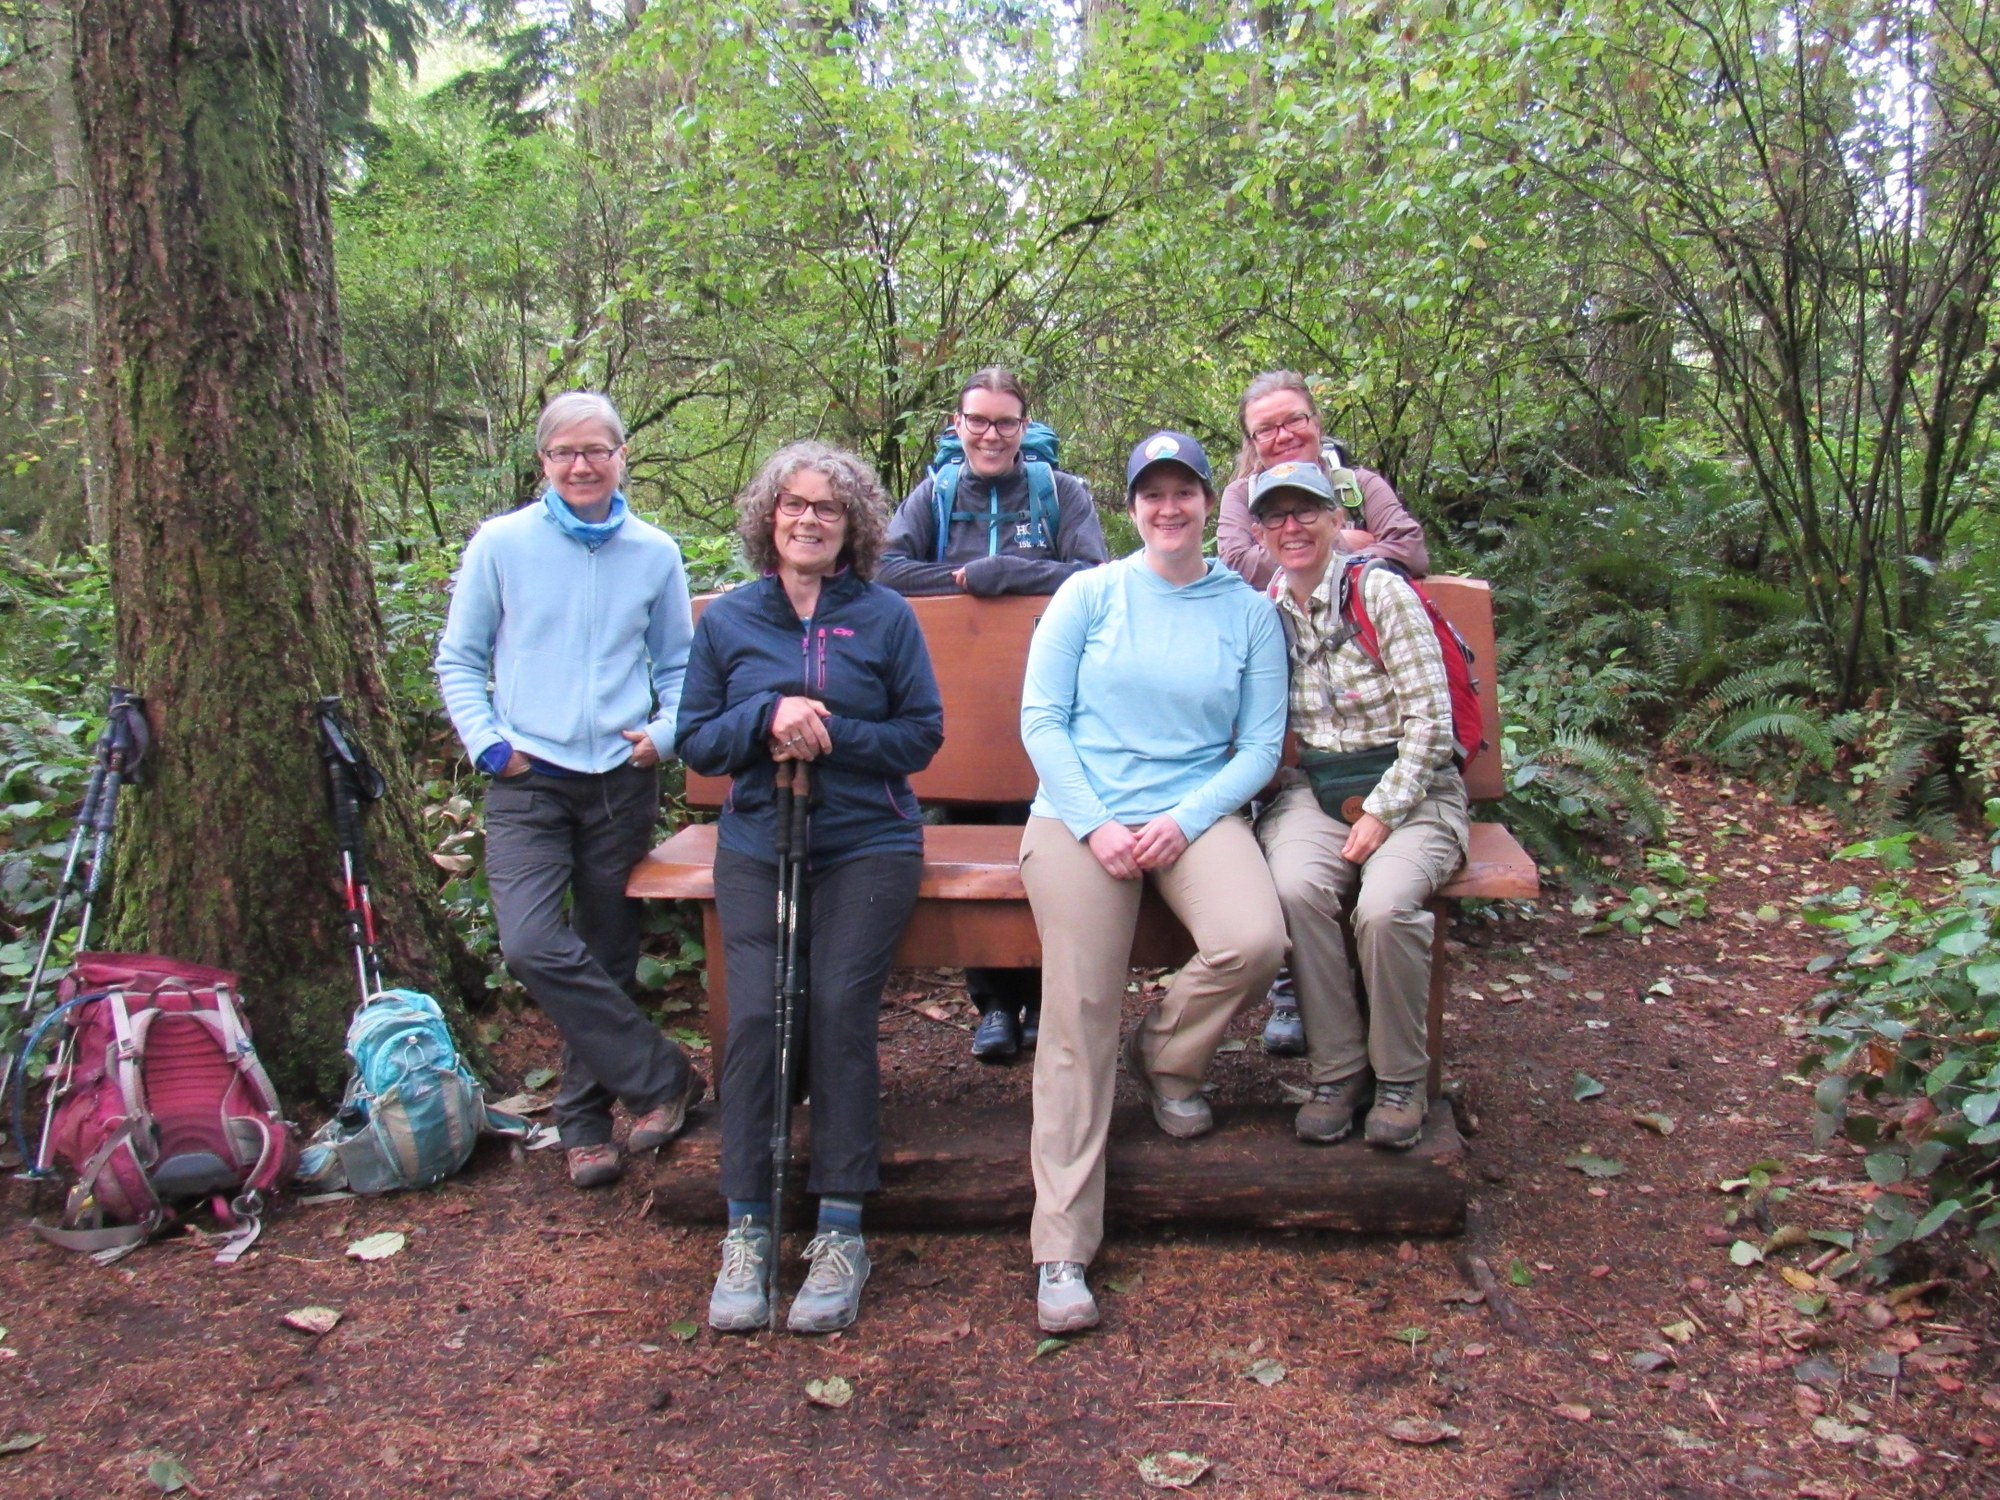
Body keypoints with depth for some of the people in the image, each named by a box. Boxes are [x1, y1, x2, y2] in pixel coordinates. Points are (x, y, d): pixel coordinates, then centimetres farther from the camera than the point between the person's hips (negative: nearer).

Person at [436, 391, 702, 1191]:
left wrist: (664, 733, -5)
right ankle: (660, 1076, -4)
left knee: (606, 959, 9)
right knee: (532, 944, -19)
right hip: (528, 781, -1)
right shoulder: (501, 544, 0)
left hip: (622, 781, 2)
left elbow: (679, 665, 12)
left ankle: (586, 1122, 25)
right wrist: (488, 742, -7)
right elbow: (459, 659, 6)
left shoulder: (654, 553, 4)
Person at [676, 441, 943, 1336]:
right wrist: (766, 718, -11)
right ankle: (746, 1230, -4)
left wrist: (832, 737, -13)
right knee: (755, 1013, -15)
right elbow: (695, 741, 9)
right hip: (756, 844, 2)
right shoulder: (727, 620, 11)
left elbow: (923, 734, 3)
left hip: (868, 843, -1)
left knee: (840, 1010, -16)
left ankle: (841, 1232, -4)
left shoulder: (886, 618, 6)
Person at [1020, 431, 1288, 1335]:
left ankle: (1166, 1053, 7)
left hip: (1196, 811, 2)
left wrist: (1184, 819, -11)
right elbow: (1040, 718, 2)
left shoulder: (1248, 612, 10)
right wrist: (1095, 825, -11)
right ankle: (1061, 1251, -6)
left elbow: (1260, 745, 6)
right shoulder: (1090, 594, 8)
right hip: (1080, 813, -1)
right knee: (1080, 1020, -15)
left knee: (1255, 941, -28)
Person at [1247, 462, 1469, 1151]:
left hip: (1410, 788, -3)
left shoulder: (1380, 591, -5)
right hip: (1311, 790, 3)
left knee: (1385, 906, -32)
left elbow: (1431, 717, -9)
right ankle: (1337, 1069, -11)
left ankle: (1400, 1077, -6)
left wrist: (1382, 813, -14)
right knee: (1297, 889, -30)